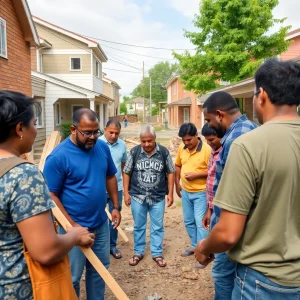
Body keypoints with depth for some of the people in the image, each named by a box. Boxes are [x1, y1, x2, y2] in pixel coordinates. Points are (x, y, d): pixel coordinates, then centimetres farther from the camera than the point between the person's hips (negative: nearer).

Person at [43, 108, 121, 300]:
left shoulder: (103, 147, -3)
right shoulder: (58, 157, -20)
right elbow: (51, 196, -16)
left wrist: (116, 207, 7)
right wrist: (72, 225, -18)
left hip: (101, 223, 6)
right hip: (74, 227, -5)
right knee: (72, 277, 12)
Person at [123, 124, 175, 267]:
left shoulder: (164, 152, -5)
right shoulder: (134, 152, -6)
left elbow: (170, 173, 2)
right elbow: (127, 173, 2)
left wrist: (170, 193, 0)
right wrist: (126, 192, -1)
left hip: (158, 197, 0)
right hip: (137, 196, 0)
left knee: (157, 227, 10)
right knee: (139, 226, 13)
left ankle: (157, 254, 26)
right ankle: (138, 252, 30)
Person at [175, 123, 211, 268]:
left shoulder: (207, 149, -18)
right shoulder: (181, 148, 0)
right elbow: (178, 166, 13)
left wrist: (197, 175, -25)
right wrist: (177, 184, 10)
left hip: (201, 193, -6)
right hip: (185, 192, 6)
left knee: (200, 222, -3)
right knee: (188, 221, 17)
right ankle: (194, 246, 36)